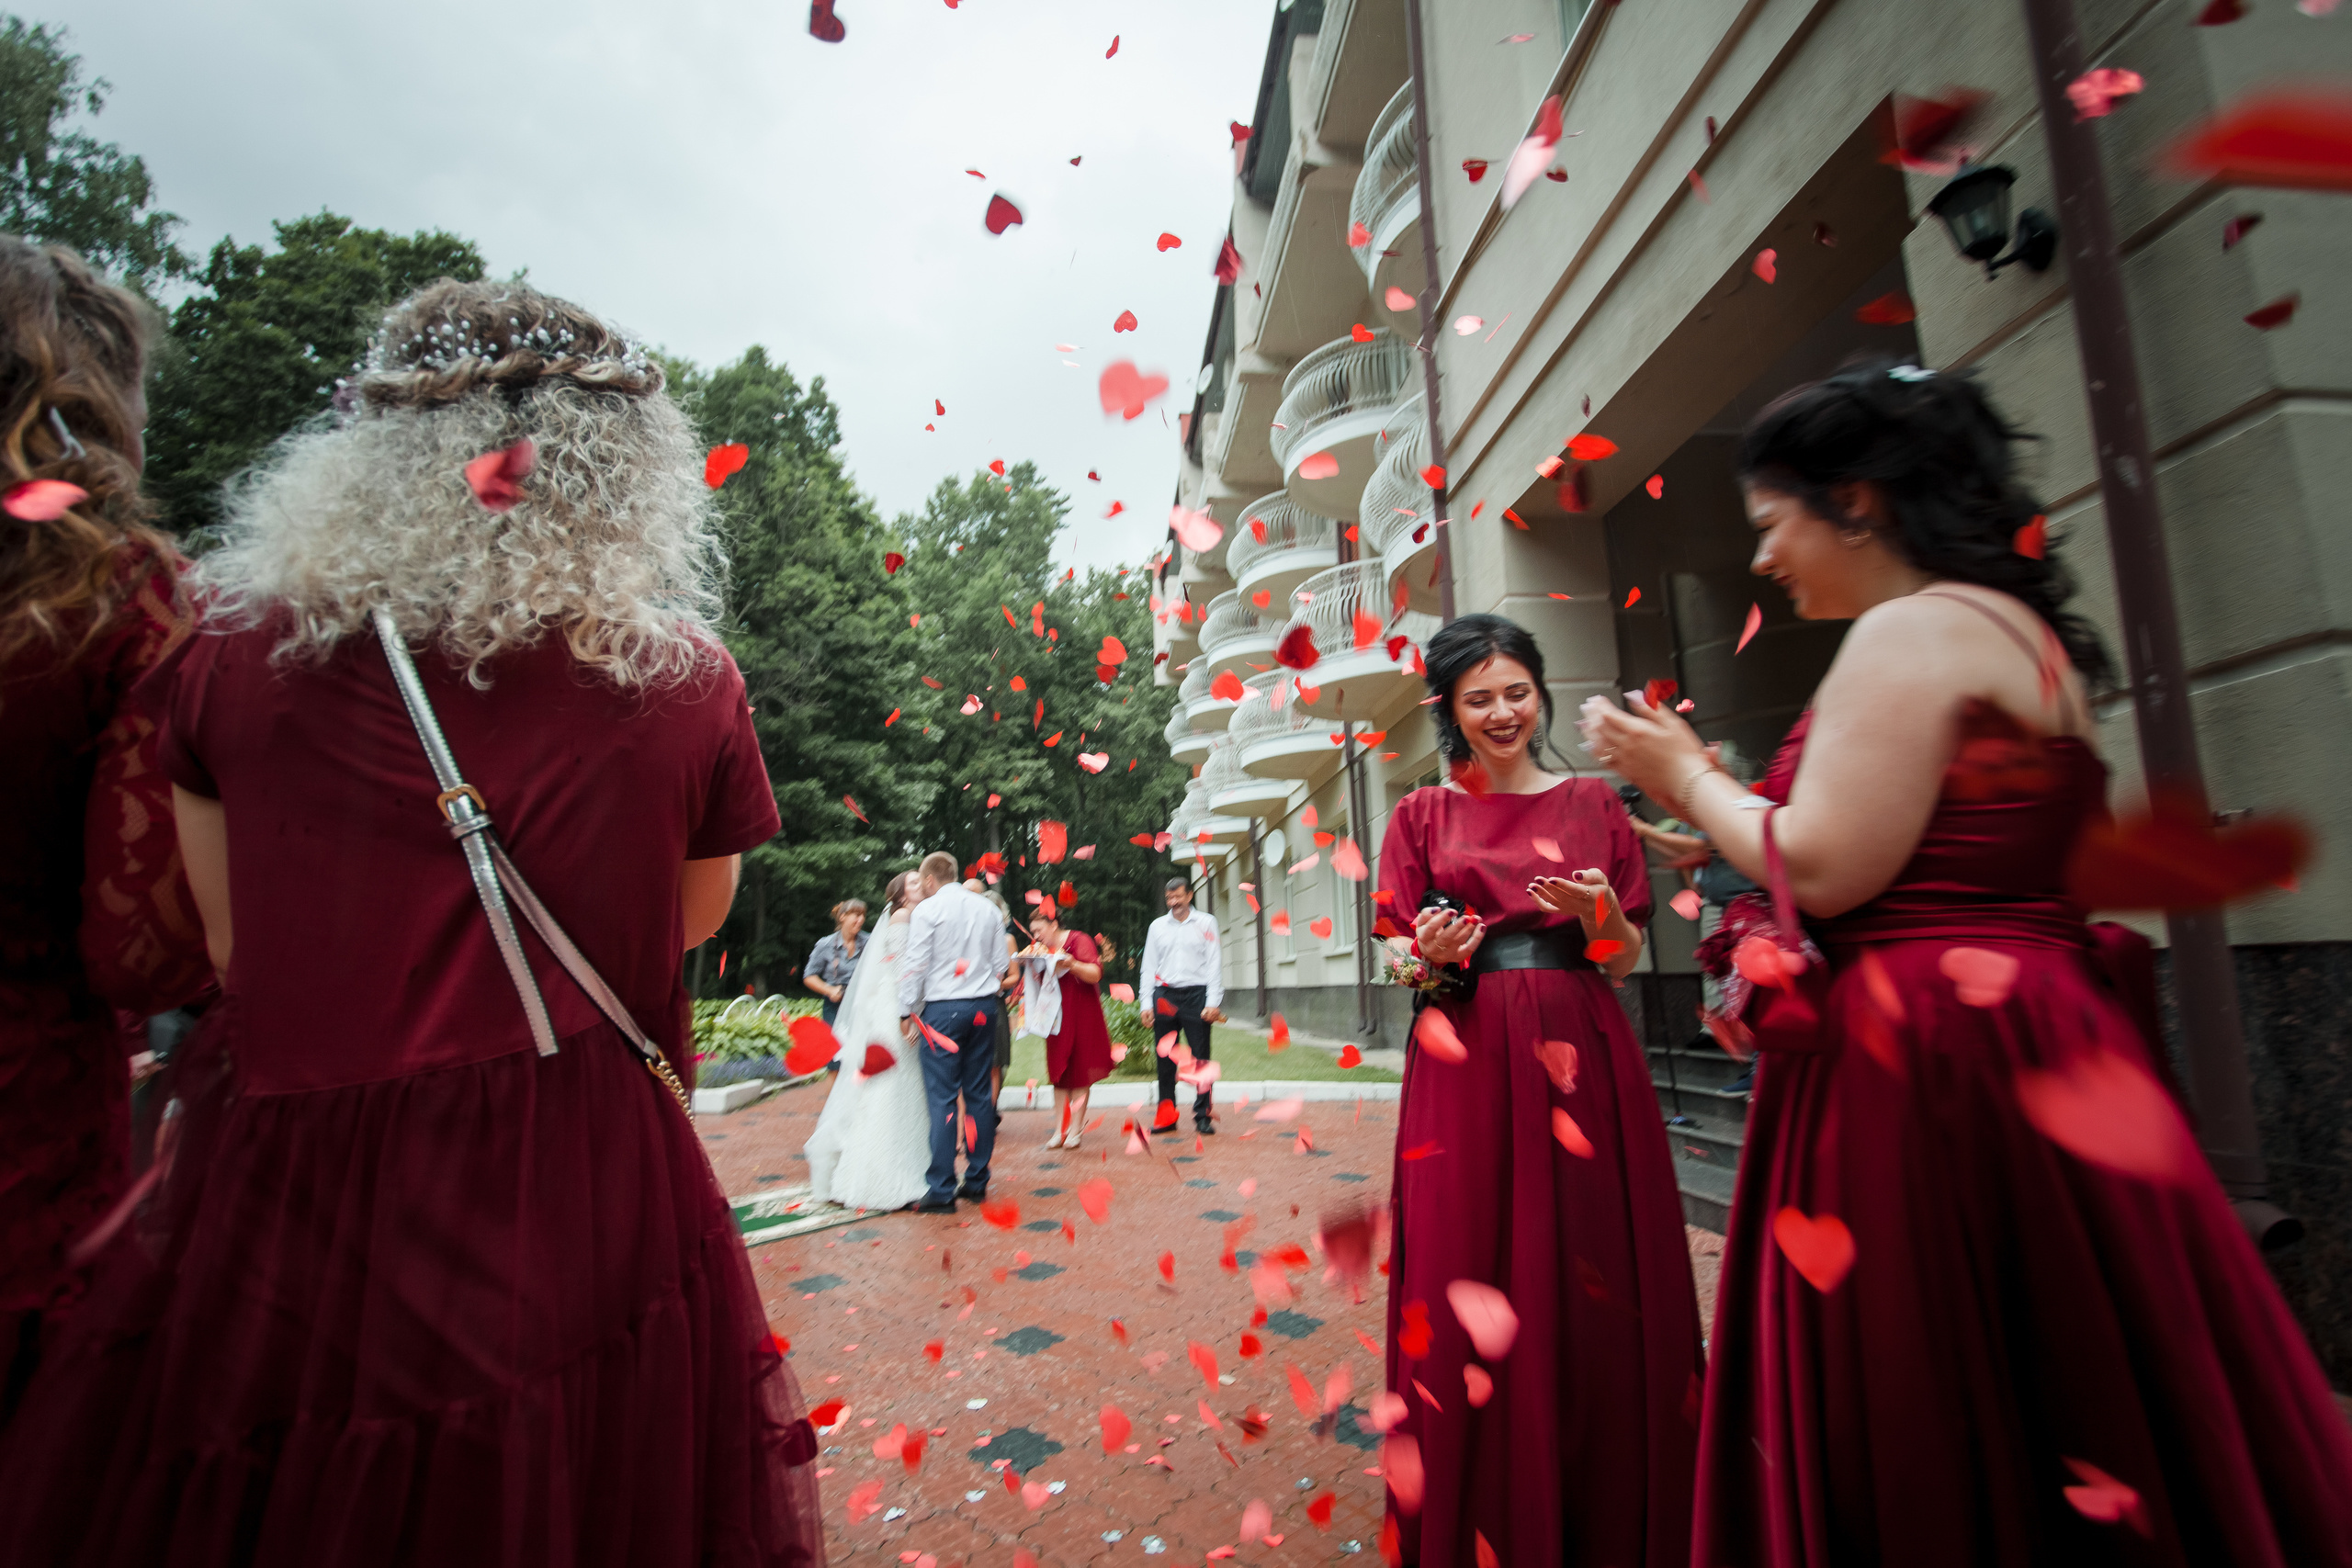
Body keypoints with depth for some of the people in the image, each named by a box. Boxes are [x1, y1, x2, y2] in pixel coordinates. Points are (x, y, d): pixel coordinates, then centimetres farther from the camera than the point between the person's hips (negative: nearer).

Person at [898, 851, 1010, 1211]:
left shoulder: (927, 909, -4)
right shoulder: (988, 908, 11)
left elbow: (915, 965, -7)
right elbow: (1000, 964, 13)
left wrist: (906, 1012, -1)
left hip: (942, 1009, -5)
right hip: (984, 1006, 5)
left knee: (943, 1097, -3)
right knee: (979, 1093, 10)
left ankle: (941, 1191, -1)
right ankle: (977, 1181, 17)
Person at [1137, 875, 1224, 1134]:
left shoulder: (1206, 923, 7)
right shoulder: (1157, 926, 14)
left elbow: (1215, 964, 3)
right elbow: (1148, 967, 14)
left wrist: (1213, 1003, -6)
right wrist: (1145, 1003, 5)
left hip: (1196, 995, -2)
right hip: (1164, 995, 2)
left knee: (1200, 1058, -3)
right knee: (1165, 1058, 4)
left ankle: (1203, 1115, 4)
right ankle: (1166, 1115, 11)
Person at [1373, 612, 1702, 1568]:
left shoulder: (1593, 804, 11)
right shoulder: (1422, 816, 8)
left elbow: (1626, 961, 9)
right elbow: (1401, 962, 8)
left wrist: (1597, 912, -12)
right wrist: (1432, 952, -14)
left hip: (1582, 1059, 1)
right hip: (1466, 1067, -1)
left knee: (1598, 1287, 4)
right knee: (1468, 1288, 2)